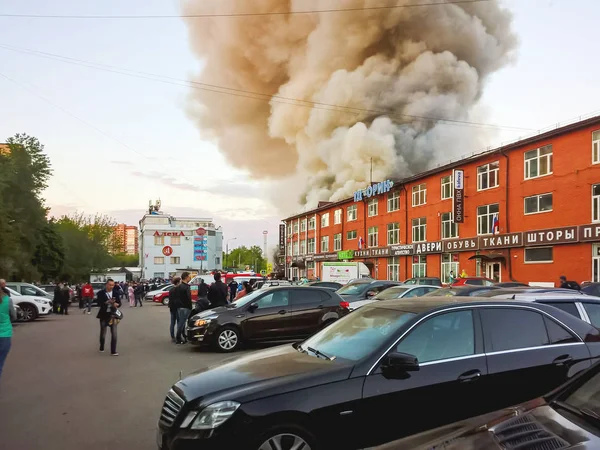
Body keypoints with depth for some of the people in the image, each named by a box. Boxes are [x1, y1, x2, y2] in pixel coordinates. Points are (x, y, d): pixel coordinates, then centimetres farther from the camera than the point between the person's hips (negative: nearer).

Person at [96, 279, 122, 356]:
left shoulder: (115, 293, 2)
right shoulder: (101, 293, -6)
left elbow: (119, 303, 3)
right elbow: (99, 304, -17)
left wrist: (116, 304, -20)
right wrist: (107, 302, -32)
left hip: (113, 315, 1)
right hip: (104, 315, -1)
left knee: (114, 334, -3)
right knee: (103, 333, 13)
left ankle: (113, 351, 3)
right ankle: (101, 348, 35)